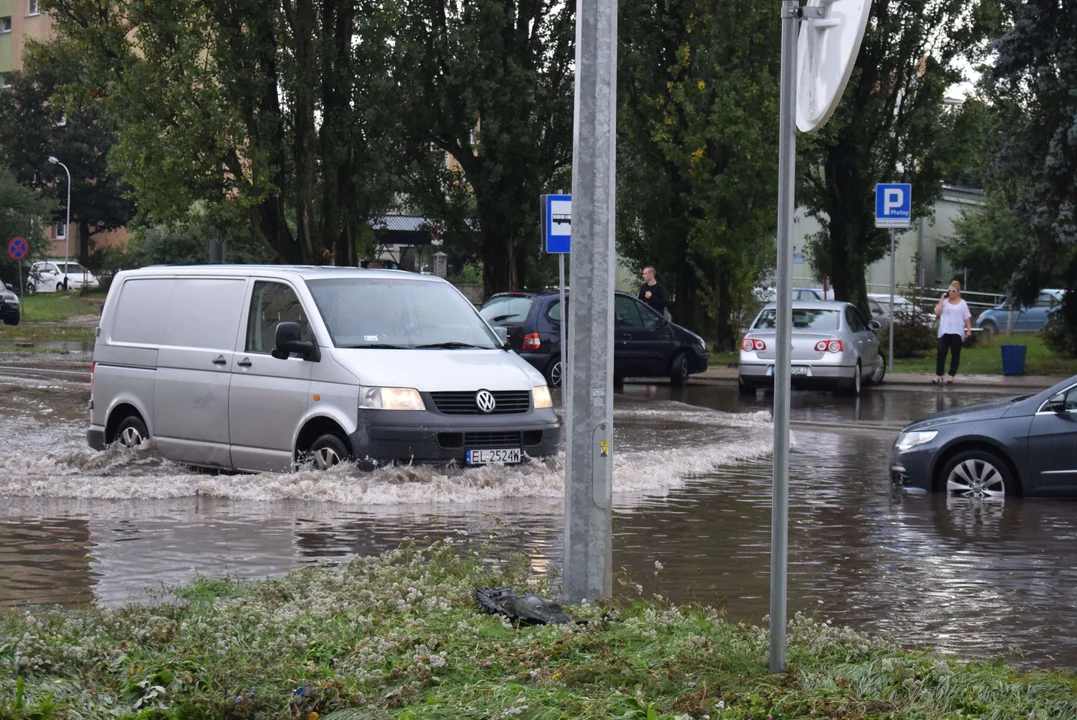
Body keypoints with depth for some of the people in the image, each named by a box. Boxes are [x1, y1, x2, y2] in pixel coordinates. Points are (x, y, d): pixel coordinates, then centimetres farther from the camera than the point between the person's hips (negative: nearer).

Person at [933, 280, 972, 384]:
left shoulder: (962, 304, 6)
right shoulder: (945, 302, 9)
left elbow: (967, 318, 5)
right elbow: (937, 312, -5)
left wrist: (969, 330, -5)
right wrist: (942, 299, -5)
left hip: (957, 333, -1)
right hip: (944, 332, 1)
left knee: (955, 354, 3)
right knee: (941, 353, -4)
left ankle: (951, 375, 8)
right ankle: (938, 375, -1)